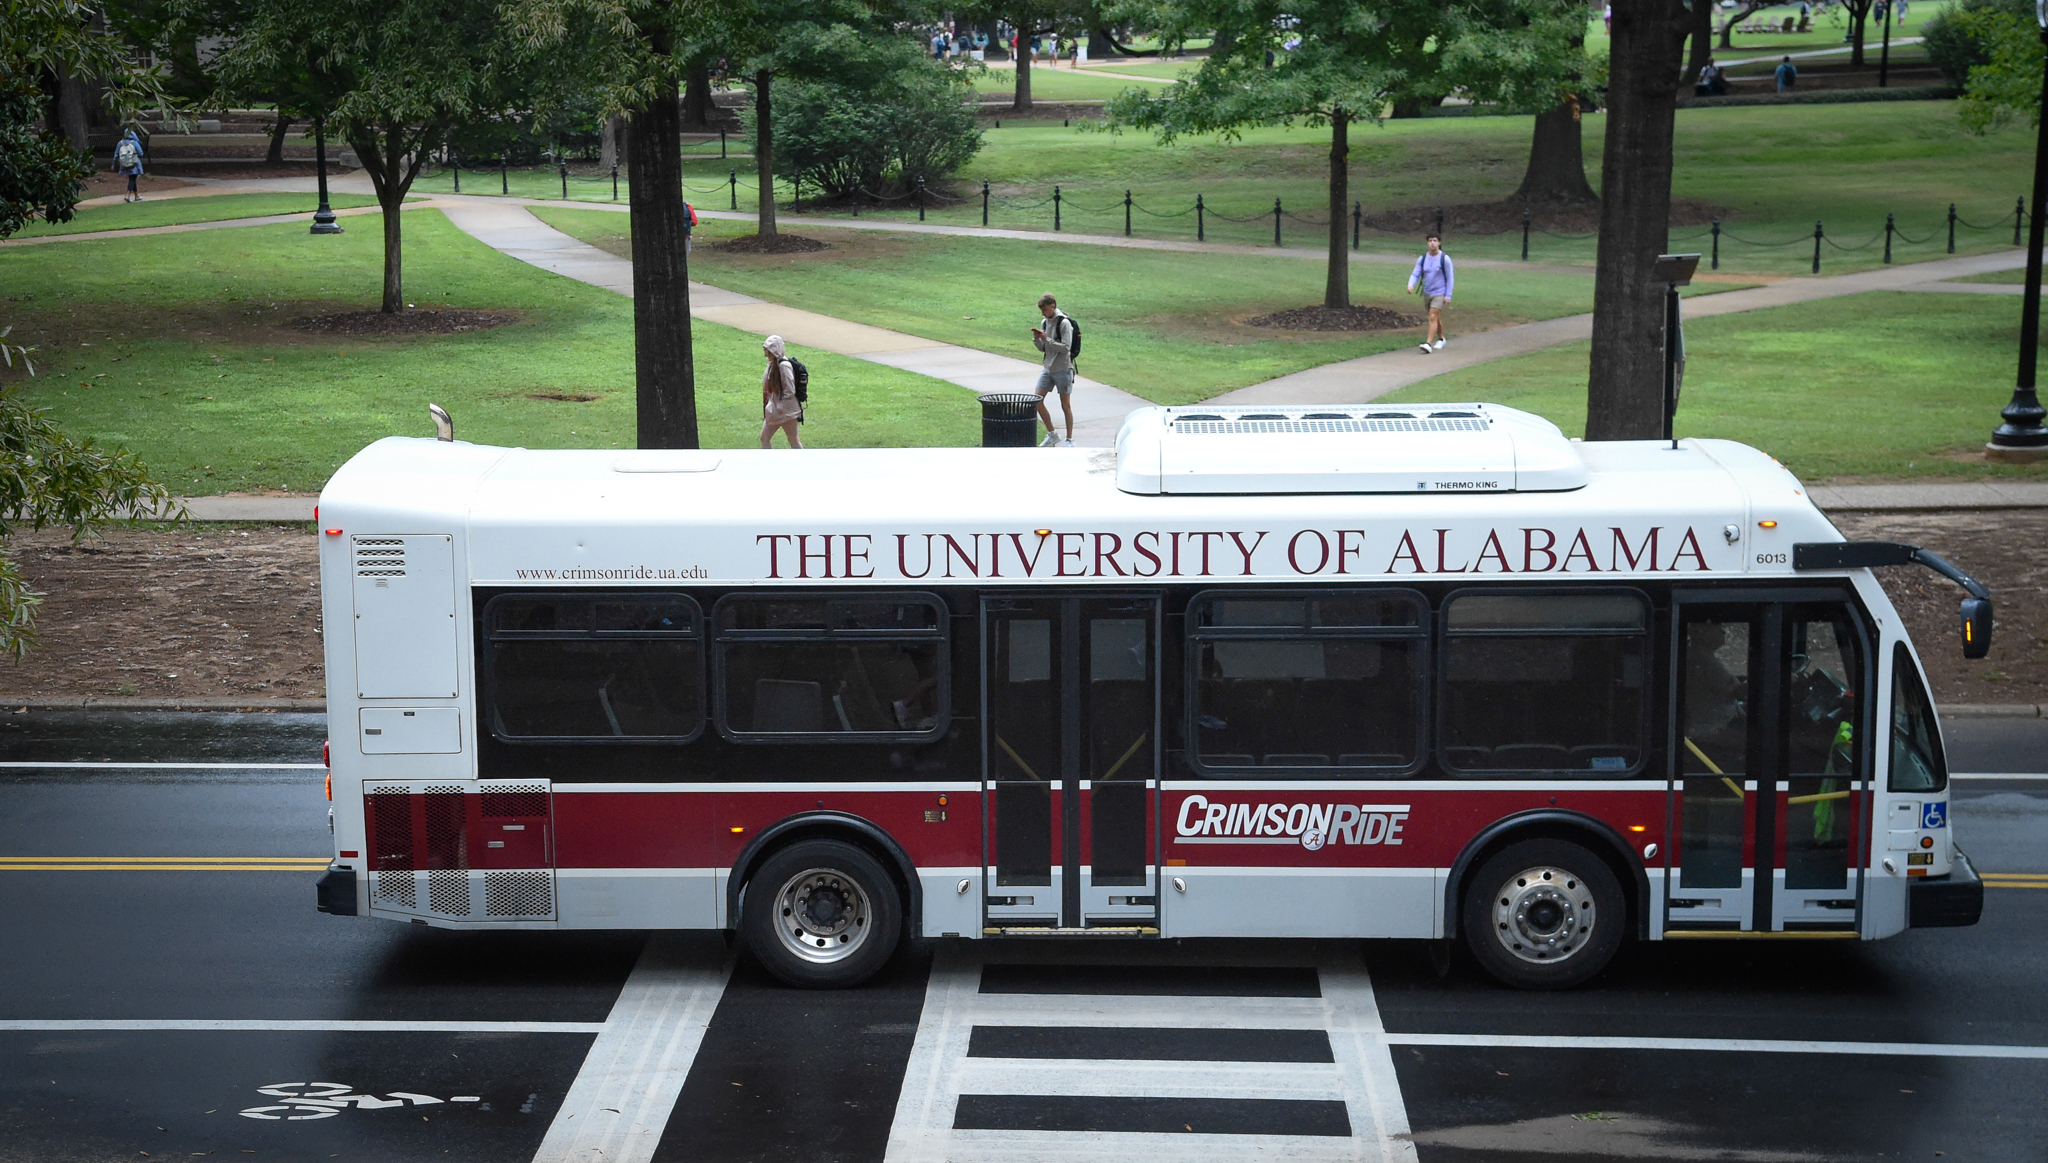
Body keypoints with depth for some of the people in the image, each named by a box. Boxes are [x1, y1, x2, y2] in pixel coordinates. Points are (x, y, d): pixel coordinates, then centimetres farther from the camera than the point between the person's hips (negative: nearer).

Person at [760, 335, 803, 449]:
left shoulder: (784, 365, -21)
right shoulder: (772, 364, 7)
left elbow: (790, 391, -23)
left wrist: (781, 407, -19)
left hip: (786, 410, -9)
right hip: (774, 410, 10)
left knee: (794, 440, 2)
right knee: (764, 437, 12)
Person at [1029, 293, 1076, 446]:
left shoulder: (1064, 323, -12)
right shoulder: (1046, 322, 10)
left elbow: (1066, 347, -17)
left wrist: (1047, 339, -21)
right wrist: (1036, 338, -5)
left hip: (1063, 369, -7)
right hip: (1048, 368, 7)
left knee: (1065, 405, 1)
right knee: (1037, 401, 1)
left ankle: (1069, 438, 12)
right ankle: (1051, 434, 14)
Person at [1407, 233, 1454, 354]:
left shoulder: (1445, 259, -9)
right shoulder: (1422, 259, 2)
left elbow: (1450, 279, -6)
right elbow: (1415, 274, 0)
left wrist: (1448, 296, -9)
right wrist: (1411, 285, -22)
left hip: (1439, 293, -5)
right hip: (1427, 293, 5)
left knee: (1433, 317, -16)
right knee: (1437, 318, 18)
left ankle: (1428, 344, -22)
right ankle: (1441, 339, 39)